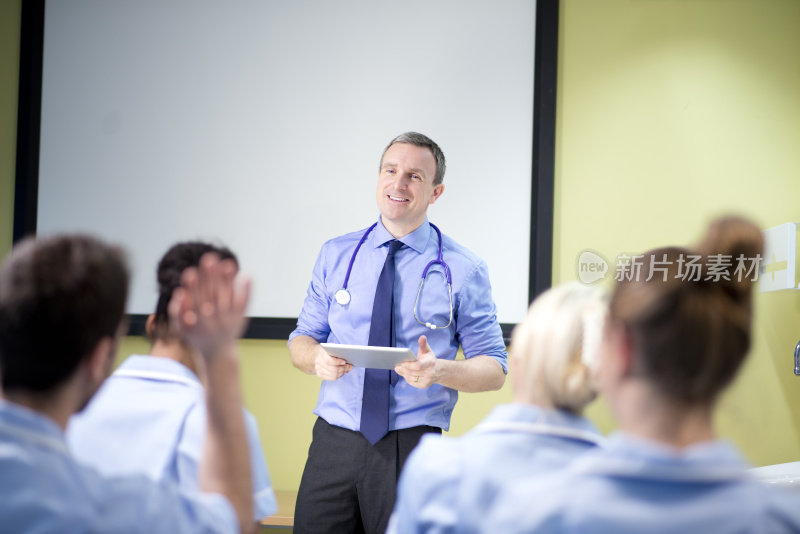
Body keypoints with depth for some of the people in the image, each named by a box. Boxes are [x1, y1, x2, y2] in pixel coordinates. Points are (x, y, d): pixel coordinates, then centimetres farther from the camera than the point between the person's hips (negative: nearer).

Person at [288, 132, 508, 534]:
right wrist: (316, 357, -12)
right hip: (333, 442, 2)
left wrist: (439, 370, -21)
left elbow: (494, 370, -1)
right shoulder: (336, 255, 8)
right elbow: (301, 339, 12)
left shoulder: (462, 270, -1)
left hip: (413, 451, -2)